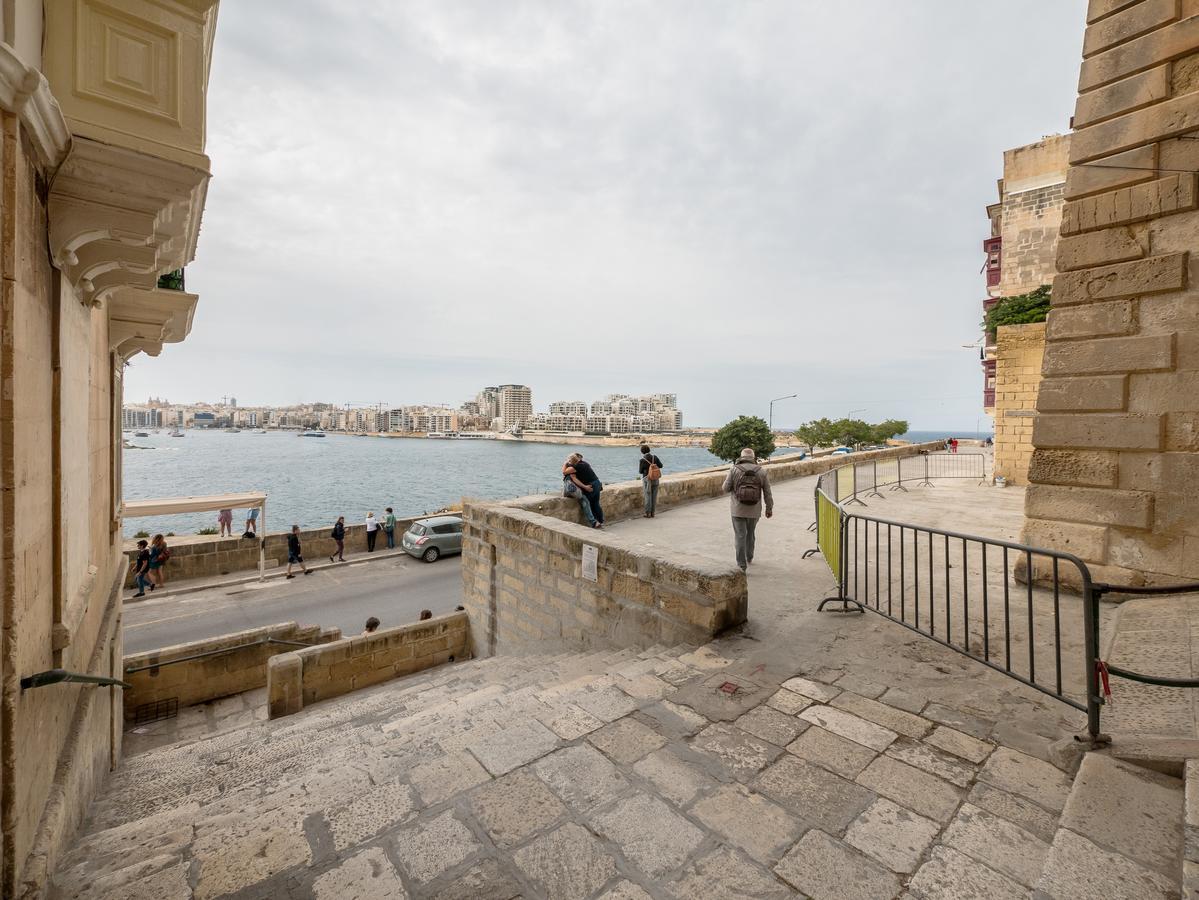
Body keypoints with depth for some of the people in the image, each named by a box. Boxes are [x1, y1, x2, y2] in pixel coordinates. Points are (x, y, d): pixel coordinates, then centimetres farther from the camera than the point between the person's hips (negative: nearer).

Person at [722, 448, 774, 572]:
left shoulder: (734, 469, -8)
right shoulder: (761, 471, -1)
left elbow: (726, 489, -5)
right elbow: (767, 493, 2)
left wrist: (726, 479, 14)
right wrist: (769, 508, 12)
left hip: (738, 510, -3)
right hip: (754, 511, 3)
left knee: (740, 536, 2)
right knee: (750, 534, 22)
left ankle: (742, 564, -1)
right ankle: (749, 558, 38)